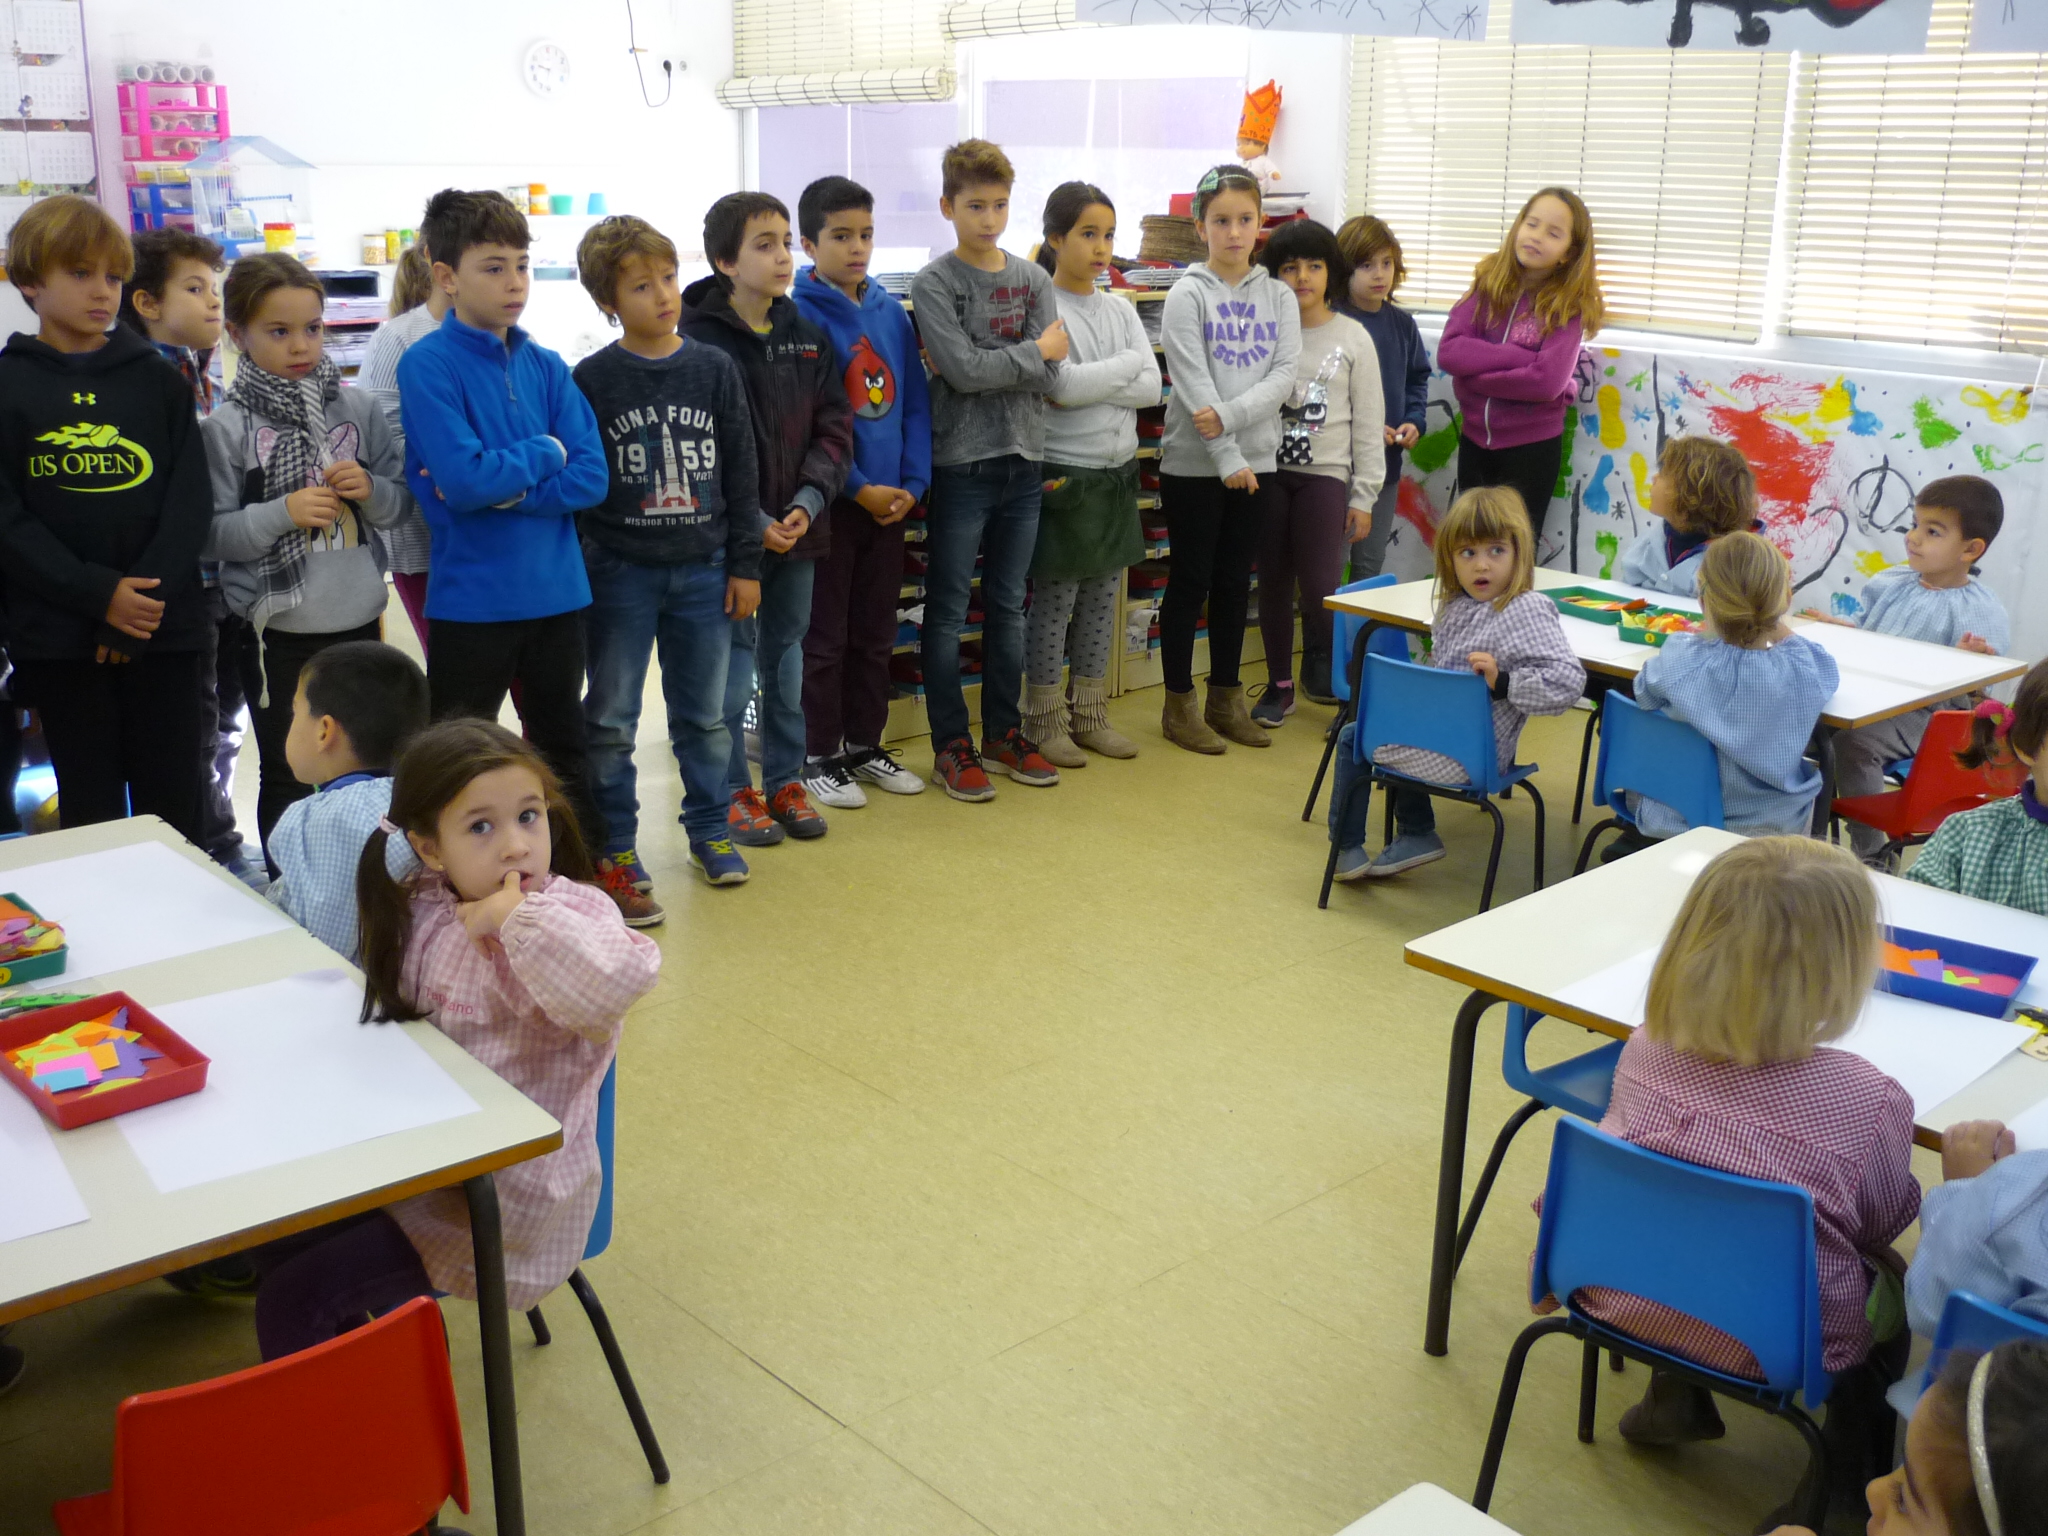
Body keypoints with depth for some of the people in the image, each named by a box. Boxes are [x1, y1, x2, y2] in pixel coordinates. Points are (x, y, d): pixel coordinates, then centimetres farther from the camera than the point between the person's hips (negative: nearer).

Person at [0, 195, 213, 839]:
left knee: (173, 811, 4)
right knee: (91, 813, 7)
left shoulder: (158, 379, 6)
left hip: (164, 626, 1)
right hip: (58, 639, -1)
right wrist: (99, 595, -15)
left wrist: (144, 601, -12)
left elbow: (191, 500, 0)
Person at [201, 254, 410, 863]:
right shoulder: (227, 427, -6)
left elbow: (399, 502, 7)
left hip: (357, 620, 3)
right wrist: (282, 513, -23)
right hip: (276, 631, -3)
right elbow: (212, 534, -9)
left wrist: (371, 490, -13)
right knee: (286, 778, 8)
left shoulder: (356, 409, 2)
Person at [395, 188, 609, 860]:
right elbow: (464, 480, -21)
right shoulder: (428, 365, -10)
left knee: (563, 750, 18)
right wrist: (544, 452, -8)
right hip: (470, 597, -5)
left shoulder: (545, 367, 4)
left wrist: (497, 485, -15)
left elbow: (591, 476, -4)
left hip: (556, 591, 5)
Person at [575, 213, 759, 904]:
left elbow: (740, 473, 6)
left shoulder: (715, 369, 2)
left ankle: (709, 830, 28)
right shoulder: (592, 380, -4)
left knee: (704, 714, 12)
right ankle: (614, 850, 16)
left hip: (703, 569, 2)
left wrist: (745, 564, 4)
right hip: (619, 570, -2)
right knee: (611, 719, 5)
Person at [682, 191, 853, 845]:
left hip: (799, 529, 6)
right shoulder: (700, 341, -12)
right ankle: (733, 791, 16)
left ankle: (785, 780, 28)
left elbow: (834, 425, 4)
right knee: (733, 664, 2)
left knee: (785, 655, 15)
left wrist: (808, 503, -9)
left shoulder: (807, 336, 6)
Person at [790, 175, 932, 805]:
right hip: (830, 499, -5)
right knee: (825, 636, 4)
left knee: (876, 634, 14)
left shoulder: (890, 312, 6)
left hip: (889, 499, 5)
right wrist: (858, 488, -15)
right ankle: (819, 757, 16)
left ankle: (864, 746, 27)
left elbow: (915, 403, 7)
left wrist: (912, 483, -4)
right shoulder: (799, 317, -11)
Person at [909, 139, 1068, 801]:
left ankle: (1004, 731, 24)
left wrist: (990, 366, -13)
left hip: (1023, 460, 5)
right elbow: (963, 370, -17)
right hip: (960, 465, -4)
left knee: (1008, 605, 13)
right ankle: (951, 744, 12)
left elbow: (1052, 374, -3)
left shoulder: (1033, 279, 8)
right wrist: (1034, 352, -8)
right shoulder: (933, 283, -5)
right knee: (947, 611, 2)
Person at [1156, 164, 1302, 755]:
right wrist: (1226, 458, -18)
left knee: (1235, 581, 11)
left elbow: (1286, 374, -4)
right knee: (1191, 579, 3)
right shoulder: (1188, 295, -5)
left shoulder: (1279, 296, 7)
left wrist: (1229, 415, -20)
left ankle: (1225, 698, 22)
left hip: (1256, 460, 4)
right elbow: (1194, 384, -12)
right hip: (1193, 463, -4)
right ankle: (1179, 703, 13)